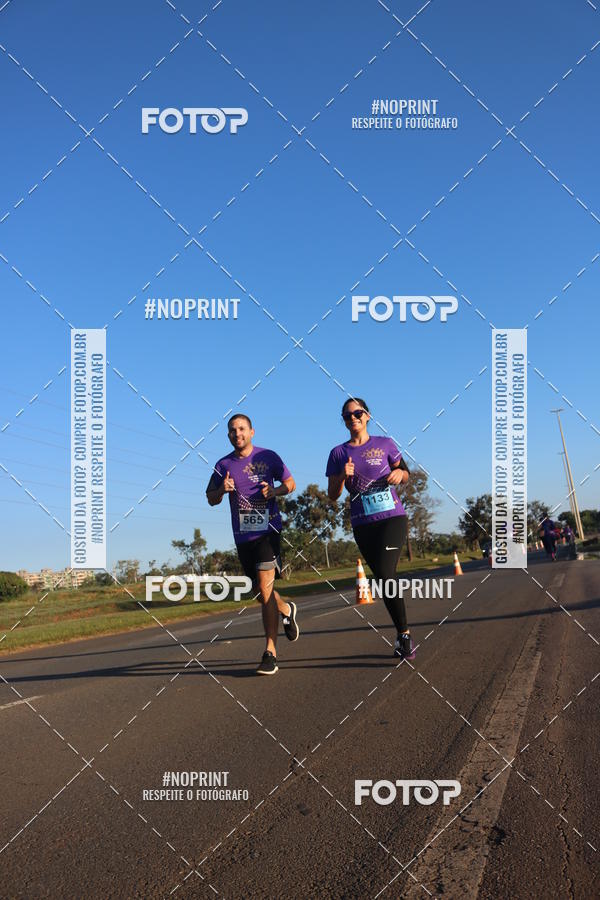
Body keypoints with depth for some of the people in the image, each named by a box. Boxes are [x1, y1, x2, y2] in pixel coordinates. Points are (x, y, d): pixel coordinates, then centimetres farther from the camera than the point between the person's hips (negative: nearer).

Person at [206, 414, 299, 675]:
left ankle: (271, 652, -10)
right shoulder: (223, 465, 6)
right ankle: (287, 610, 44)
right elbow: (211, 499, 11)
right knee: (259, 591, 12)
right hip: (242, 536, 4)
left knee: (265, 588, -14)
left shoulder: (268, 457, -1)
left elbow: (290, 483, 7)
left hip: (268, 530, -4)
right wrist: (222, 490, -12)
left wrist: (274, 491, -14)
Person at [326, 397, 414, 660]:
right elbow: (332, 495, 6)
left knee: (385, 574, -18)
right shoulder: (338, 453, 7)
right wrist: (343, 476, -12)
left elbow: (405, 475, 16)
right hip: (363, 525, 2)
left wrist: (399, 473, -7)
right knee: (385, 579, 5)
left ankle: (403, 634, -6)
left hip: (393, 517, -2)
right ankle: (402, 633, 18)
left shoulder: (385, 445, 5)